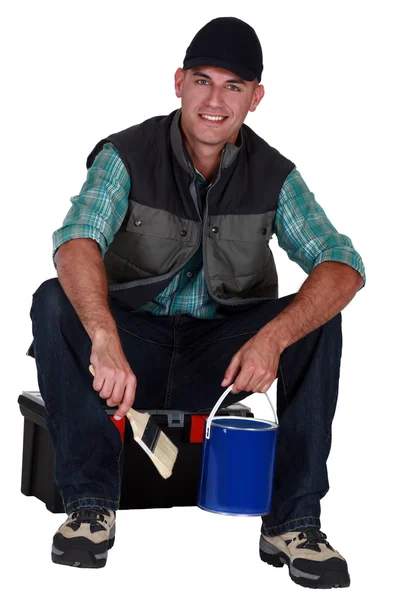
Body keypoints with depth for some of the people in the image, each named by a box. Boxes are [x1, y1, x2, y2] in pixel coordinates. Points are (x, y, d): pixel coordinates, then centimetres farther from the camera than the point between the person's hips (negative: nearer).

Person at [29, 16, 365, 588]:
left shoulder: (274, 176, -5)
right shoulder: (127, 156, -12)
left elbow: (343, 267, -17)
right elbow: (77, 240, -31)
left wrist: (273, 337, -37)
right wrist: (105, 339, -51)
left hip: (221, 358, 2)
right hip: (133, 343, -1)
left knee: (318, 319, -23)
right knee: (54, 303, -29)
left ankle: (292, 522, -18)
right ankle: (91, 504, -22)